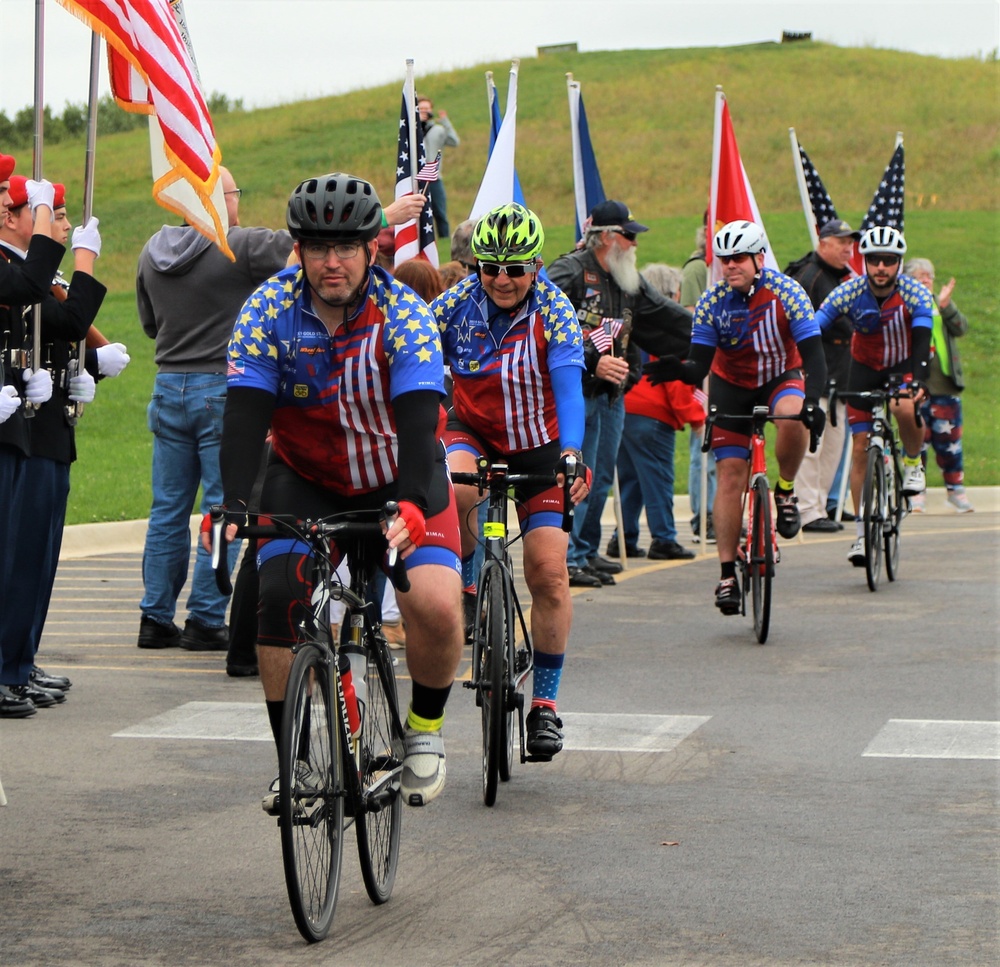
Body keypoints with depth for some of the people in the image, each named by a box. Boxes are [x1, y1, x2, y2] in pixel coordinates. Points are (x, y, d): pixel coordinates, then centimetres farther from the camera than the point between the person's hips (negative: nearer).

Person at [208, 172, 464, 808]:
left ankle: (425, 729, 5)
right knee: (277, 600, -19)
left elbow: (419, 421, -33)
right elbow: (245, 415, -24)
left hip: (400, 480, -2)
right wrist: (233, 504, -40)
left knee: (436, 606, -23)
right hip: (306, 479, 2)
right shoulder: (268, 312, -17)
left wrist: (411, 504, -50)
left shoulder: (404, 314, -22)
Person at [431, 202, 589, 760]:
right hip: (473, 433, 1)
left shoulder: (553, 310, -19)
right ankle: (466, 589, -7)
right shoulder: (455, 306, -15)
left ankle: (545, 701, 6)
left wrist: (572, 454, -47)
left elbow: (569, 389, -30)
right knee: (452, 493, -35)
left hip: (538, 445, 0)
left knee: (549, 571, -8)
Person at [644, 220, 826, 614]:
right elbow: (700, 365, -19)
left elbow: (813, 353, -27)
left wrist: (812, 400, -44)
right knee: (730, 476, -7)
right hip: (732, 387, 1)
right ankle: (728, 574, -1)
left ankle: (785, 492, -9)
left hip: (781, 378, -1)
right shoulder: (711, 302, -17)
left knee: (793, 418, -37)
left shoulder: (786, 293, -22)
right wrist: (678, 371, -43)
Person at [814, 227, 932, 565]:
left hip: (904, 364, -2)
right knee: (860, 447, -4)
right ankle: (861, 533, 3)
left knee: (905, 408, -35)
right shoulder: (849, 292, -22)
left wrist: (919, 380, -51)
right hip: (865, 367, 2)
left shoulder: (916, 294, -24)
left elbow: (922, 340, -34)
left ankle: (913, 462, -3)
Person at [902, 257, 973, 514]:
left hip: (945, 384, 4)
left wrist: (946, 306, -13)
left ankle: (956, 489, 16)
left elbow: (960, 328, 0)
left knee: (949, 438, 6)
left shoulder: (940, 303, 15)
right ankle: (915, 491, 6)